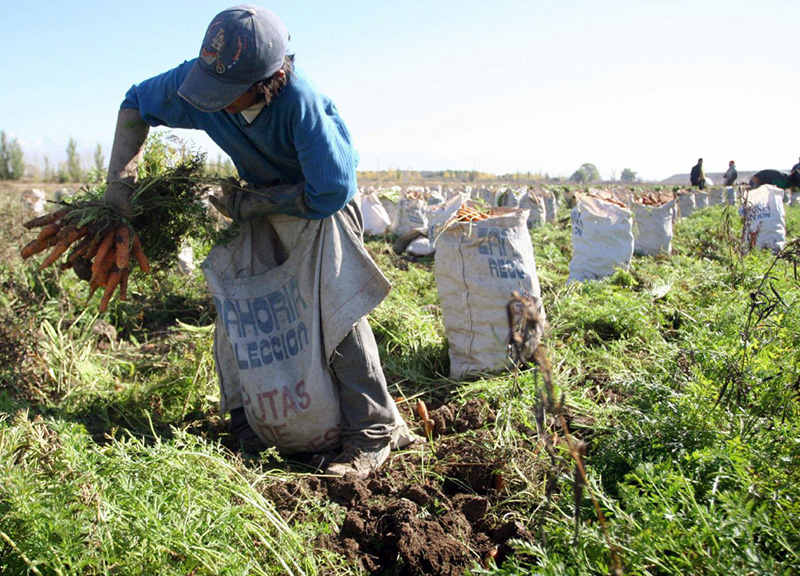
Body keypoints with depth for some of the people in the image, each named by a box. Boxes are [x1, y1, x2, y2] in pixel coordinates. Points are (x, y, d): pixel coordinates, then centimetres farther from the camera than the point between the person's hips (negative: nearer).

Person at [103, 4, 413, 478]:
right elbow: (136, 104, -1)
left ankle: (374, 432, -6)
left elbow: (328, 194, -30)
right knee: (234, 305, -1)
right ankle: (246, 418, 14)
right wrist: (119, 178, -8)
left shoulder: (303, 104, -38)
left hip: (323, 205, -5)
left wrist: (247, 203, -23)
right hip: (264, 206, 6)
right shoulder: (196, 81, -22)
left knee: (336, 311, -16)